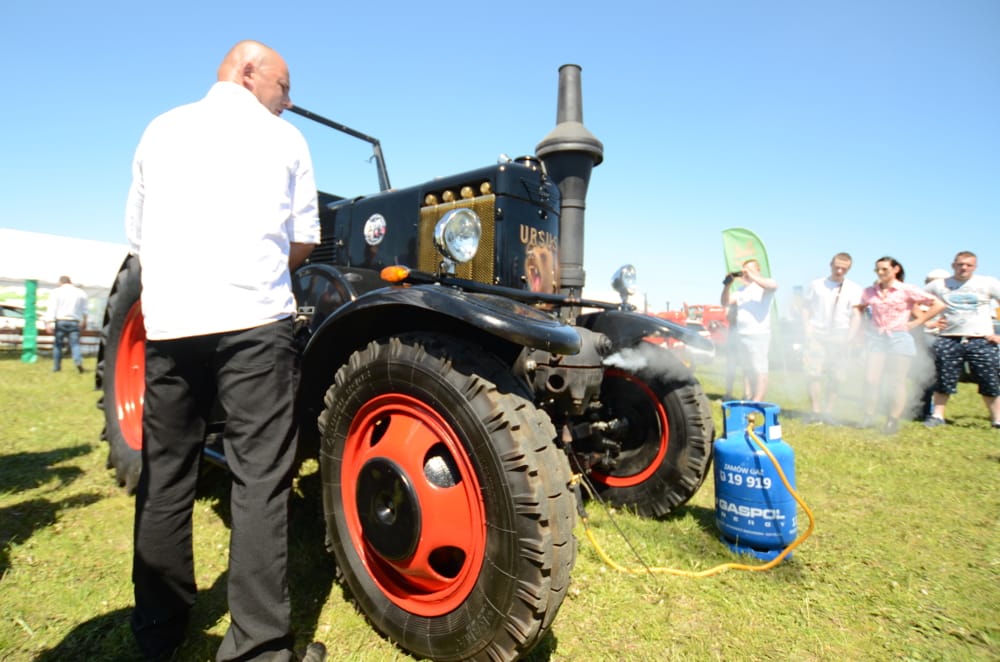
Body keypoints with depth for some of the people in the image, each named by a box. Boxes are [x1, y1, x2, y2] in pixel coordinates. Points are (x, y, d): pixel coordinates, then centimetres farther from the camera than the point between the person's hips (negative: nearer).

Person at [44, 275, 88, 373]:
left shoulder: (56, 292, 4)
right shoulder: (81, 292, 12)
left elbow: (51, 309, -6)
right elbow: (84, 311, 18)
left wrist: (49, 322, -11)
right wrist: (84, 322, 30)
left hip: (60, 321, -1)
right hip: (75, 322, 1)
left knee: (58, 344, 9)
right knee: (75, 343, -3)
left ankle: (56, 367, 14)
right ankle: (78, 360, -28)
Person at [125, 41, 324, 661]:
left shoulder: (160, 130, 18)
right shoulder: (283, 138, 9)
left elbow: (136, 234, 19)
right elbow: (304, 241, 8)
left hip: (168, 323, 4)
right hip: (254, 322, -4)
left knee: (165, 477, 13)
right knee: (260, 480, -2)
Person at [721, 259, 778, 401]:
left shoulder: (765, 285, 1)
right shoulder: (741, 289, 18)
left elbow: (772, 285, -22)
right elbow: (725, 302, 13)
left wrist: (751, 276, -20)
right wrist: (727, 285, -1)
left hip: (758, 335, -7)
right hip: (741, 335, 7)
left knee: (760, 372, -8)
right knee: (746, 371, 13)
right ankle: (746, 399, 20)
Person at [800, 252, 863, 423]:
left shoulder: (854, 289, 7)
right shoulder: (816, 285, 8)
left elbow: (856, 315, 2)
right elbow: (805, 307, 9)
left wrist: (848, 337, -9)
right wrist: (807, 329, -3)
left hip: (840, 338, 1)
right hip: (816, 336, -1)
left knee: (836, 377, 2)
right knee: (813, 373, -8)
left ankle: (828, 411, 10)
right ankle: (815, 411, -4)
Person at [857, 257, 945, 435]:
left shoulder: (907, 290, -2)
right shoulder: (870, 292, 9)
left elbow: (938, 304, -2)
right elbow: (859, 308, 26)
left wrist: (916, 322, -6)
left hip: (899, 338, -3)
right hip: (877, 338, 3)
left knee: (896, 383, 0)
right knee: (871, 380, -3)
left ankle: (893, 422, 7)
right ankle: (868, 417, 4)